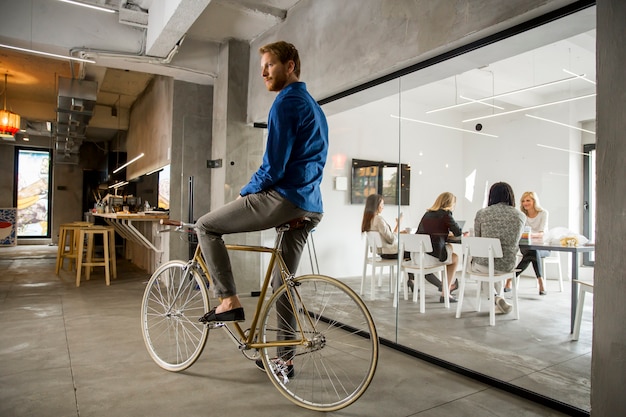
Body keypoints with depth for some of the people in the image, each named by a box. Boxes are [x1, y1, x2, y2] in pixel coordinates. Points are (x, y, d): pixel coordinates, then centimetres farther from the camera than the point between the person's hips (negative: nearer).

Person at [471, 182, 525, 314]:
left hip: (483, 265, -2)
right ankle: (497, 297, 41)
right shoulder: (520, 215, -2)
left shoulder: (481, 213, -7)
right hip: (507, 266, 2)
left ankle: (494, 297, 23)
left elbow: (477, 239, 3)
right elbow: (516, 240, 13)